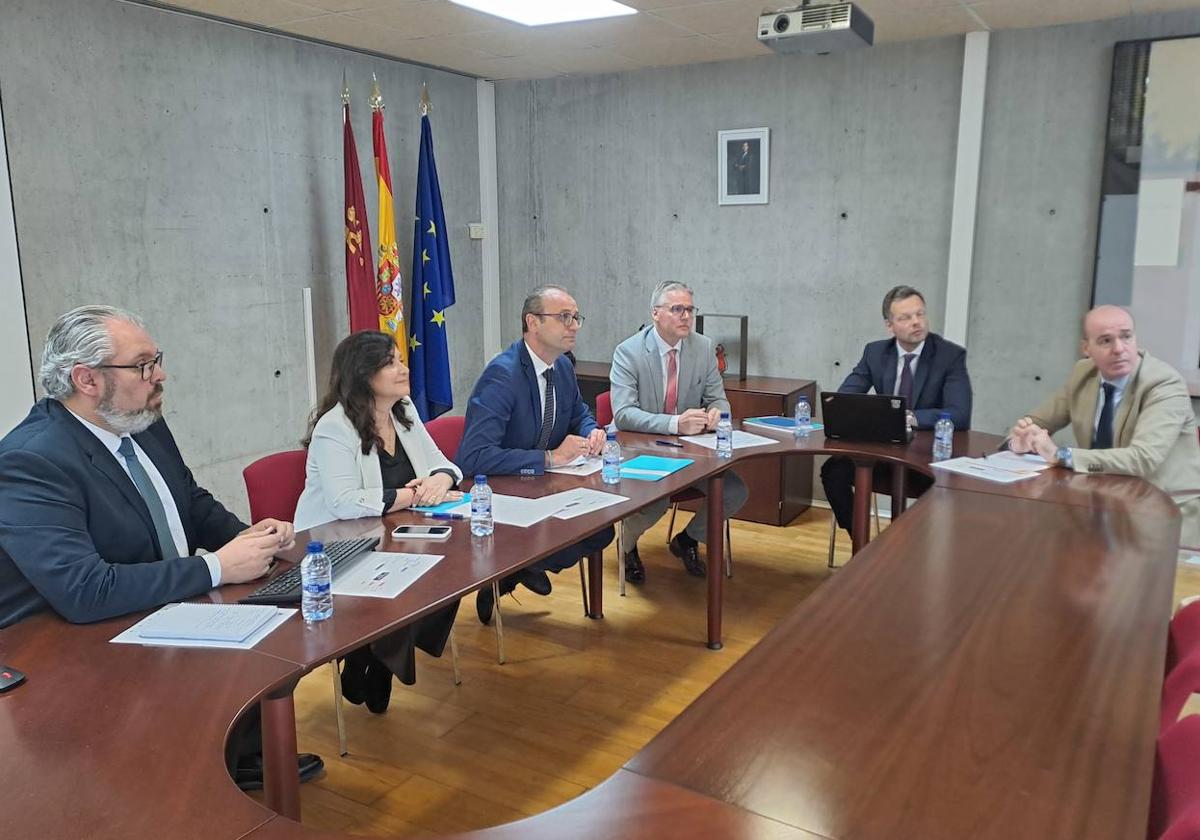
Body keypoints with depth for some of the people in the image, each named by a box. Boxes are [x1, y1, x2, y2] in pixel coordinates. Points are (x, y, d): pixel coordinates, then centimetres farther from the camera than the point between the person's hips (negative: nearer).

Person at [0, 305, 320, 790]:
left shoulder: (145, 426, 0)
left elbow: (195, 505, 14)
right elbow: (83, 592, -32)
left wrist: (249, 535, -7)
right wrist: (217, 567, -27)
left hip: (170, 611, 8)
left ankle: (246, 754, 18)